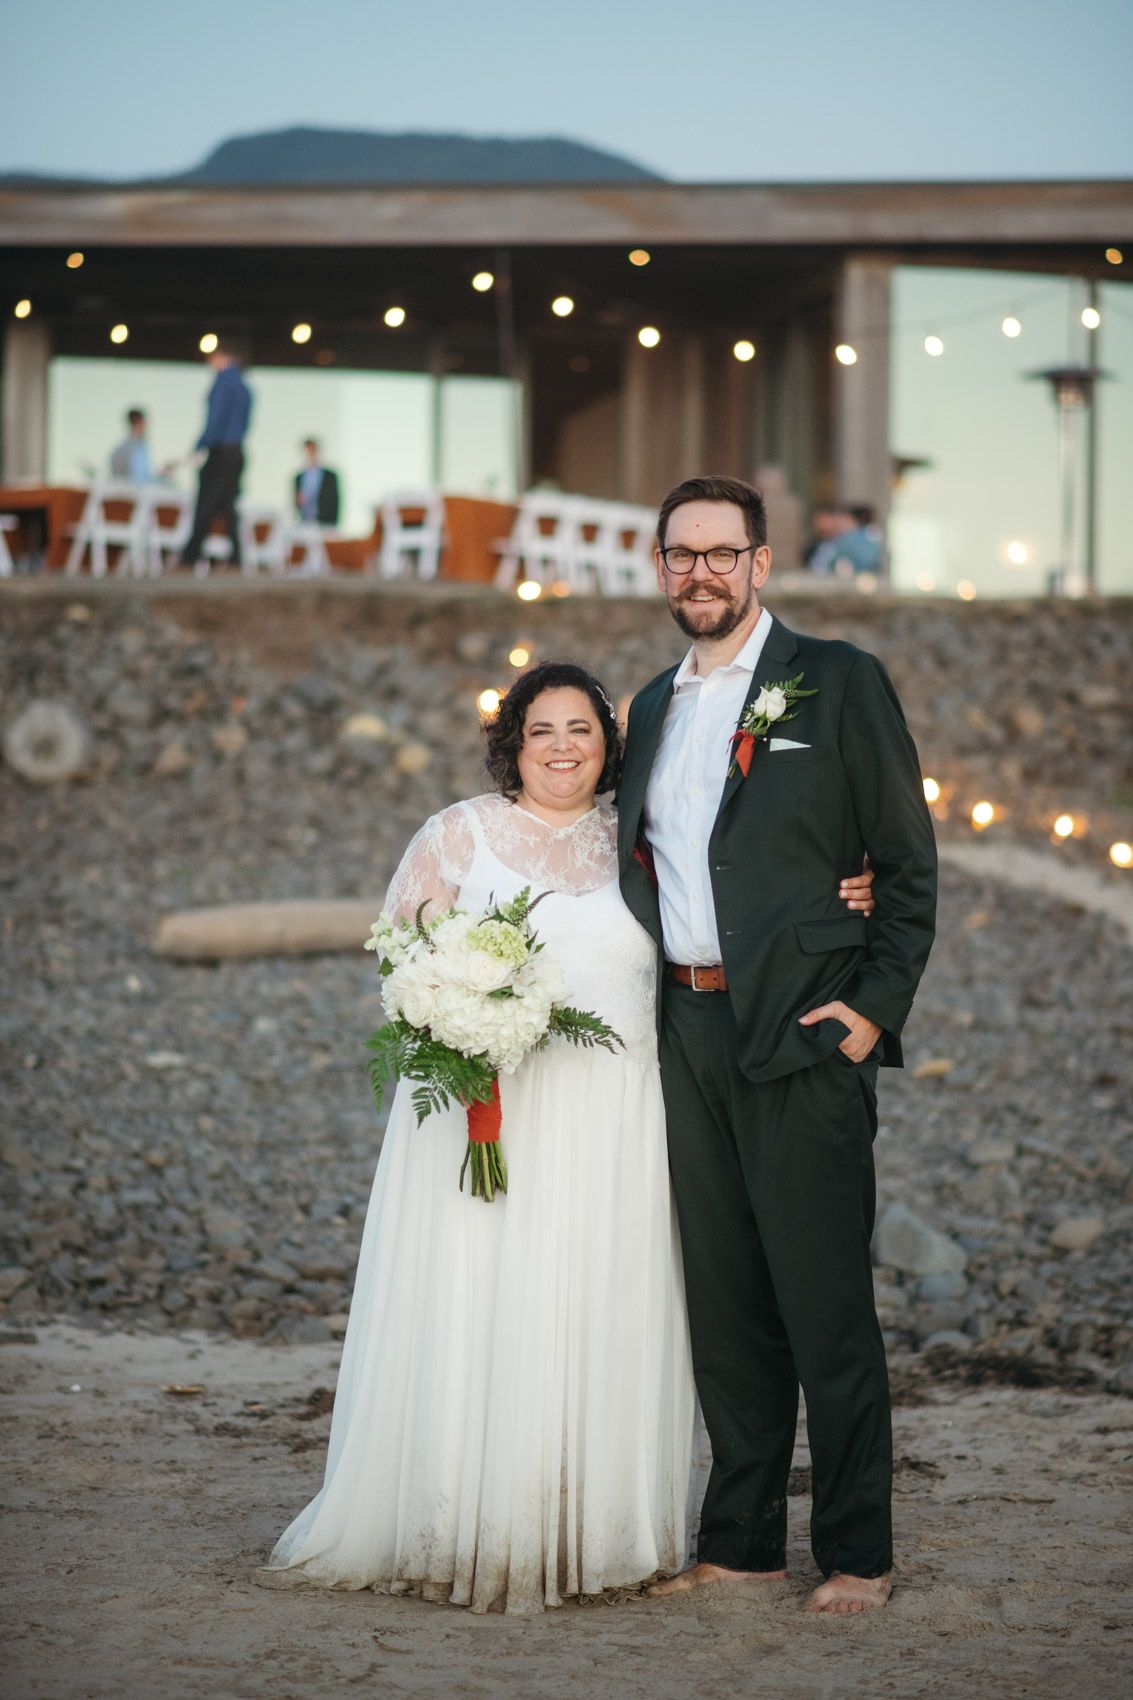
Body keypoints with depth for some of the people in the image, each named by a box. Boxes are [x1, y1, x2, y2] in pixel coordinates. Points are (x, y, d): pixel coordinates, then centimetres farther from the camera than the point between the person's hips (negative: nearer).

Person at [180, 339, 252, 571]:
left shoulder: (224, 381, -8)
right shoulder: (245, 388, 17)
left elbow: (215, 419, -16)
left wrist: (200, 447, -12)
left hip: (220, 453, -8)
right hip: (237, 453, 8)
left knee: (205, 509, -9)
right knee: (228, 509, 8)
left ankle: (189, 558, -10)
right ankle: (235, 558, 3)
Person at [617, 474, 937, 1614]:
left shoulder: (837, 682, -1)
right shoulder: (654, 706, 17)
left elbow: (910, 864, -2)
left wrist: (877, 1005, -11)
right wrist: (643, 1017, 12)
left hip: (803, 1037, -6)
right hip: (686, 1036, 6)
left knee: (826, 1305, -4)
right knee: (722, 1303, 10)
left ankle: (857, 1552, 5)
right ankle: (739, 1540, 19)